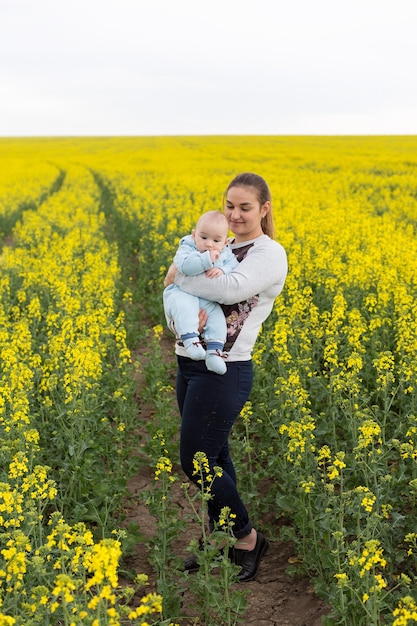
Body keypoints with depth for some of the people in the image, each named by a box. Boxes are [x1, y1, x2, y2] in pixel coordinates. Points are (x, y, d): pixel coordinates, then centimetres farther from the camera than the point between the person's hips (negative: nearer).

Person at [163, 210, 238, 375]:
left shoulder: (225, 254, 10)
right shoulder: (187, 249, -6)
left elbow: (235, 267, -4)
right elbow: (185, 265, -26)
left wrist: (222, 271, -23)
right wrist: (207, 260, -31)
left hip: (207, 301, 4)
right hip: (182, 294, -4)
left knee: (217, 314, -23)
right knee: (183, 304, -36)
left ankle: (214, 352, -25)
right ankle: (191, 340, -43)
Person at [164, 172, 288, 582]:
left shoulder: (269, 253, -9)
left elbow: (233, 288, -29)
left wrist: (178, 276, -15)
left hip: (224, 372, -8)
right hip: (190, 366, 8)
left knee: (196, 463, -3)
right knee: (214, 457, 16)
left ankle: (247, 538, 15)